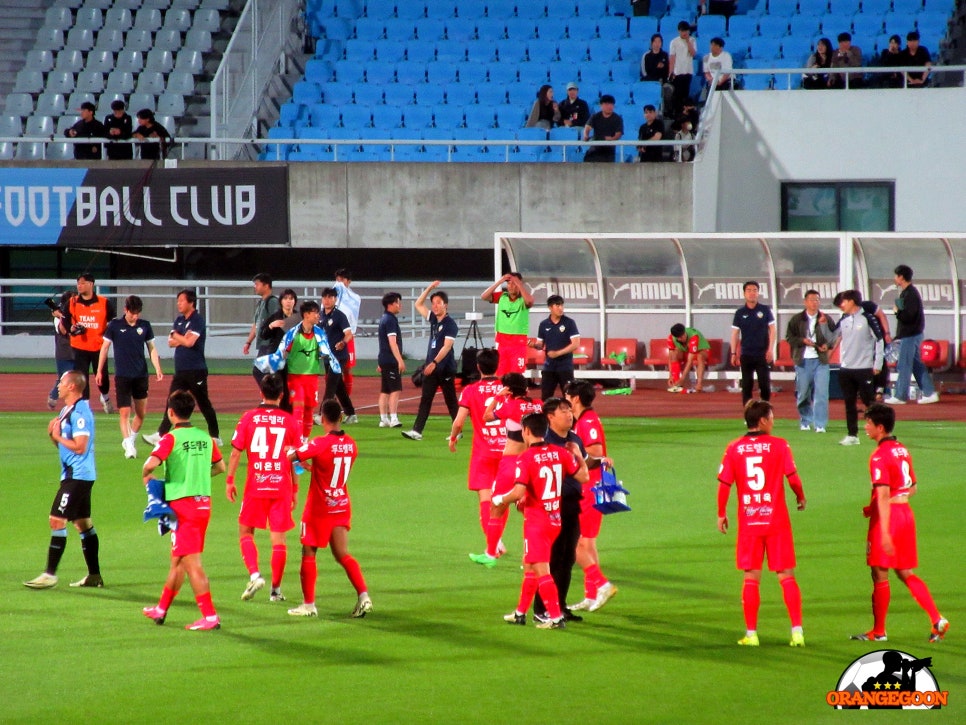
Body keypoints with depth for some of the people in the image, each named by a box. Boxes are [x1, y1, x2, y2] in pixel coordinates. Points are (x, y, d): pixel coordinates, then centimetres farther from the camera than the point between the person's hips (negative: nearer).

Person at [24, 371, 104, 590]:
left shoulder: (80, 412, -17)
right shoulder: (67, 411, 14)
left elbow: (79, 446, -23)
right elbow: (64, 443, 20)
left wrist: (57, 436, -12)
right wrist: (53, 434, 1)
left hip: (77, 476, -11)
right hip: (72, 474, 11)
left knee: (57, 521, -11)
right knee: (83, 523, 13)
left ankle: (50, 574, -11)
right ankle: (94, 575, 17)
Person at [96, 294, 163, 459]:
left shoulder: (145, 326, 2)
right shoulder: (115, 325, -3)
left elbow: (152, 348, 9)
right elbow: (105, 347, 4)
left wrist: (158, 369, -2)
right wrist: (99, 371, 4)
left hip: (141, 375, 3)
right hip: (122, 376, -3)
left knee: (141, 413, 7)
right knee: (124, 412, -9)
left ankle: (131, 440, 23)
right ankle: (128, 445, -11)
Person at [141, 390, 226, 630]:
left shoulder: (171, 438, -11)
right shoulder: (205, 438, 8)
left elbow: (151, 463, -24)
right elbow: (220, 467, 19)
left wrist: (146, 476, -3)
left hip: (182, 504, -7)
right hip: (204, 501, 7)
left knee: (192, 563, -5)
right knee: (178, 559, 19)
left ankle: (210, 616, -10)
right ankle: (161, 609, 31)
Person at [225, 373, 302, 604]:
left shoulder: (249, 418, -2)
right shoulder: (290, 421, -1)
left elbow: (235, 452, -3)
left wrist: (229, 480, 7)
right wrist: (295, 488, 12)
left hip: (255, 486, -1)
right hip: (282, 486, 1)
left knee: (245, 532, 13)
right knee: (278, 538, 6)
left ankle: (254, 574, -7)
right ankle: (276, 589, 10)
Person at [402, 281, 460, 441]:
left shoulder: (450, 324, -10)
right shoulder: (434, 319, 11)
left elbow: (447, 346, -18)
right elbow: (418, 305, 21)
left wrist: (434, 363, -25)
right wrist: (429, 288, 11)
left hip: (445, 369, -7)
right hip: (431, 368, 7)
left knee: (451, 401, 3)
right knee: (425, 400, 0)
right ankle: (417, 431, -5)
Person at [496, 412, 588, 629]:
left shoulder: (526, 458, -16)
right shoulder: (560, 453, 1)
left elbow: (519, 492, -23)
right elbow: (583, 476, 3)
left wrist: (500, 500, -4)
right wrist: (578, 456, 19)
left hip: (537, 520, -7)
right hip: (556, 519, 7)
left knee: (541, 570, -4)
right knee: (529, 565, 19)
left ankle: (556, 616, -9)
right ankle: (520, 613, 27)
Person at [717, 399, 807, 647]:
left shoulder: (734, 449, 0)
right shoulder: (779, 445, -6)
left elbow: (724, 484, -1)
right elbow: (792, 477, -8)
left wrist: (721, 513, 11)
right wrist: (801, 497, 11)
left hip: (748, 522, 2)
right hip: (777, 519, -2)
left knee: (751, 578, 9)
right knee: (786, 575, 4)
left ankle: (751, 633, 8)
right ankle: (797, 630, -1)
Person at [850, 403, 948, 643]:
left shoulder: (880, 455, -15)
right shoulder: (902, 450, 12)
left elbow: (883, 494, -22)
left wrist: (884, 532, -25)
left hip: (888, 515, -8)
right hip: (907, 513, 8)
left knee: (880, 576, 2)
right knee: (906, 574, 13)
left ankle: (878, 631, 9)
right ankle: (937, 619, 2)